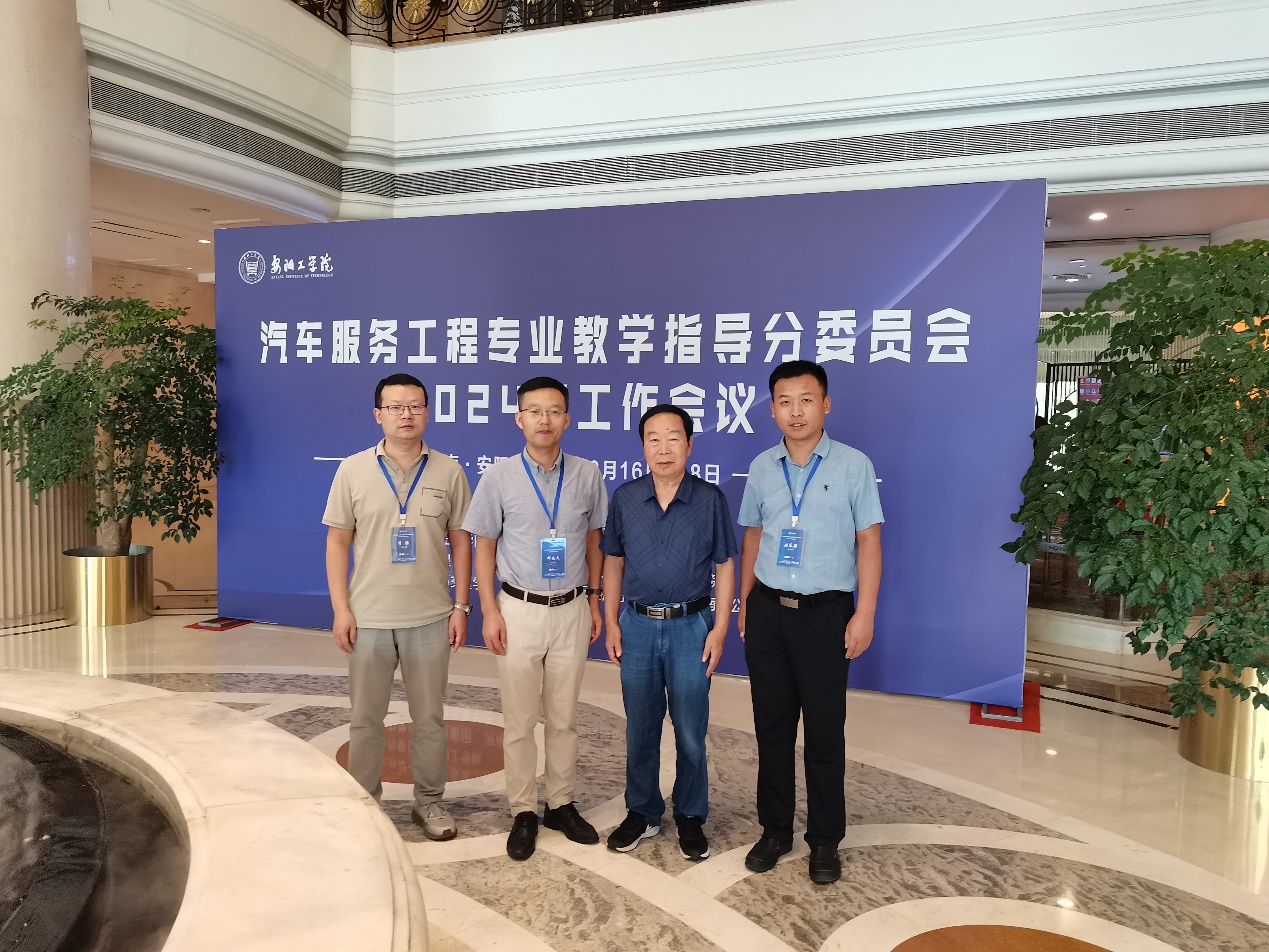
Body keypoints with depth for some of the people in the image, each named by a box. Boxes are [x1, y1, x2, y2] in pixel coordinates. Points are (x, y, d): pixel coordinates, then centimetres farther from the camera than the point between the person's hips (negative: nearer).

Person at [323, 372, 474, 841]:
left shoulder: (448, 472, 0)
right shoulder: (353, 470, -1)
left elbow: (460, 542, 4)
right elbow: (337, 542, 1)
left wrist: (461, 606, -2)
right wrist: (341, 609, -5)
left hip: (431, 618, 0)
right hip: (369, 618, 0)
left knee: (429, 718, 12)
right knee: (365, 718, 12)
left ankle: (429, 802, 28)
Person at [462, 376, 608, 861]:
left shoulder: (587, 474, -1)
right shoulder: (499, 476, -6)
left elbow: (593, 540, 9)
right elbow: (485, 546, 0)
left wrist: (594, 600, 7)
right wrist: (490, 611, -6)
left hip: (571, 609, 2)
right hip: (519, 609, -1)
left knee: (564, 717, 13)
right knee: (519, 720, 7)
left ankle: (560, 804, 29)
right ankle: (523, 812, 23)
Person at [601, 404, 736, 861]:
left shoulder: (710, 499, -5)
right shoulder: (625, 498, 0)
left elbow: (725, 566, 0)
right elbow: (613, 562, 7)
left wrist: (720, 627, -5)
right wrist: (611, 623, 3)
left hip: (690, 627, -2)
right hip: (638, 626, 2)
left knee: (690, 732, 8)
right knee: (640, 730, 13)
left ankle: (690, 817, 26)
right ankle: (642, 813, 30)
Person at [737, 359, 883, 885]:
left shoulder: (853, 465, -4)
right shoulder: (762, 467, 6)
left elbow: (868, 542, -3)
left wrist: (865, 613, -8)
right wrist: (745, 603, 11)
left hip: (825, 611, -3)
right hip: (767, 611, 3)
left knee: (824, 731, 5)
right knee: (772, 726, 12)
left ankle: (825, 840, 22)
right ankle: (775, 829, 28)